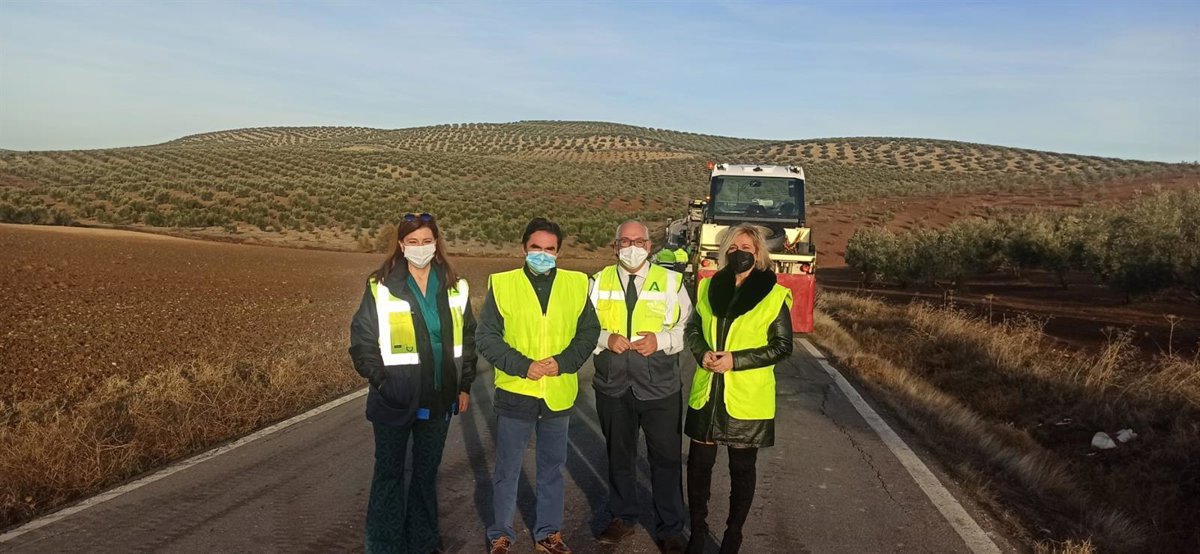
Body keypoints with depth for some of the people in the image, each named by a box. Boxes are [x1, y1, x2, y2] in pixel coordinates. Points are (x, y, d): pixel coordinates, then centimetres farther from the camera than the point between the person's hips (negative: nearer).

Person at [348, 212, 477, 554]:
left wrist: (465, 386, 7)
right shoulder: (381, 288, -8)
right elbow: (362, 339, -5)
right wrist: (380, 380, -13)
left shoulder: (454, 289, 3)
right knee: (389, 473, 9)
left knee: (427, 472, 17)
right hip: (395, 400, -3)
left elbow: (467, 339, 10)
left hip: (438, 399, 3)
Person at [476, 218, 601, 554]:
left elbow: (589, 332, 3)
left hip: (558, 395, 2)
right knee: (507, 470, 11)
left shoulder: (576, 284, 0)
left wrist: (563, 362, -13)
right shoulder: (502, 284, -6)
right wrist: (522, 365, -17)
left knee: (552, 468, 16)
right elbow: (486, 336, -7)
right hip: (515, 393, -2)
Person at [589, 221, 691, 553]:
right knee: (618, 454, 16)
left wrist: (660, 340, -18)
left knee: (666, 457, 6)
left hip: (660, 388, -2)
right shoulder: (600, 282, 5)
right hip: (613, 386, 2)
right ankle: (623, 518, 35)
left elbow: (688, 328, -2)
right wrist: (606, 338, -13)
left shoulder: (670, 281, 0)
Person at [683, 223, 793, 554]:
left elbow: (782, 347, -7)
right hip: (707, 394, 3)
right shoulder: (708, 288, 5)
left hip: (748, 399, -3)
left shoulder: (774, 296, -7)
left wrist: (735, 360, -17)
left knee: (742, 469, 10)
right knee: (698, 463, 9)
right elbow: (692, 329, 12)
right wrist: (702, 353, -10)